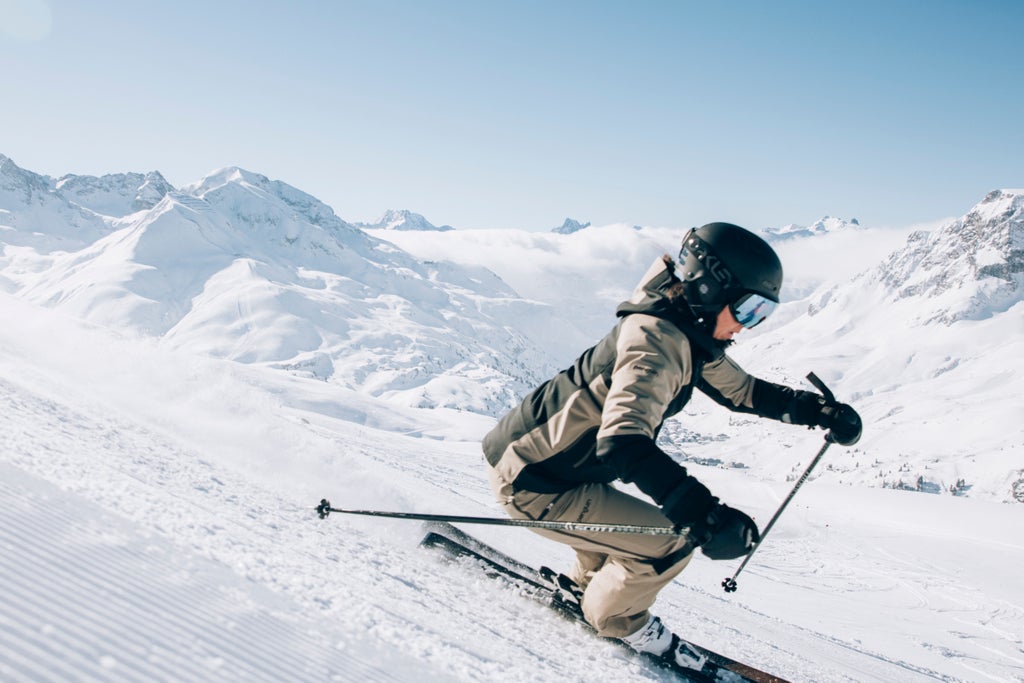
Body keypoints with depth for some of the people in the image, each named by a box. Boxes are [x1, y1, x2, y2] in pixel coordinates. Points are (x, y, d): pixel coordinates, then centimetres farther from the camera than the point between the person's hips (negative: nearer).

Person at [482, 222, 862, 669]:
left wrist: (819, 411, 8)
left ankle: (589, 581, 47)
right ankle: (616, 616, 17)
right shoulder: (656, 341, -27)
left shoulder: (691, 341, 4)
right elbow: (622, 443, -40)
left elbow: (741, 390, 20)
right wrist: (704, 514, -47)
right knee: (673, 544, -11)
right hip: (528, 481, -10)